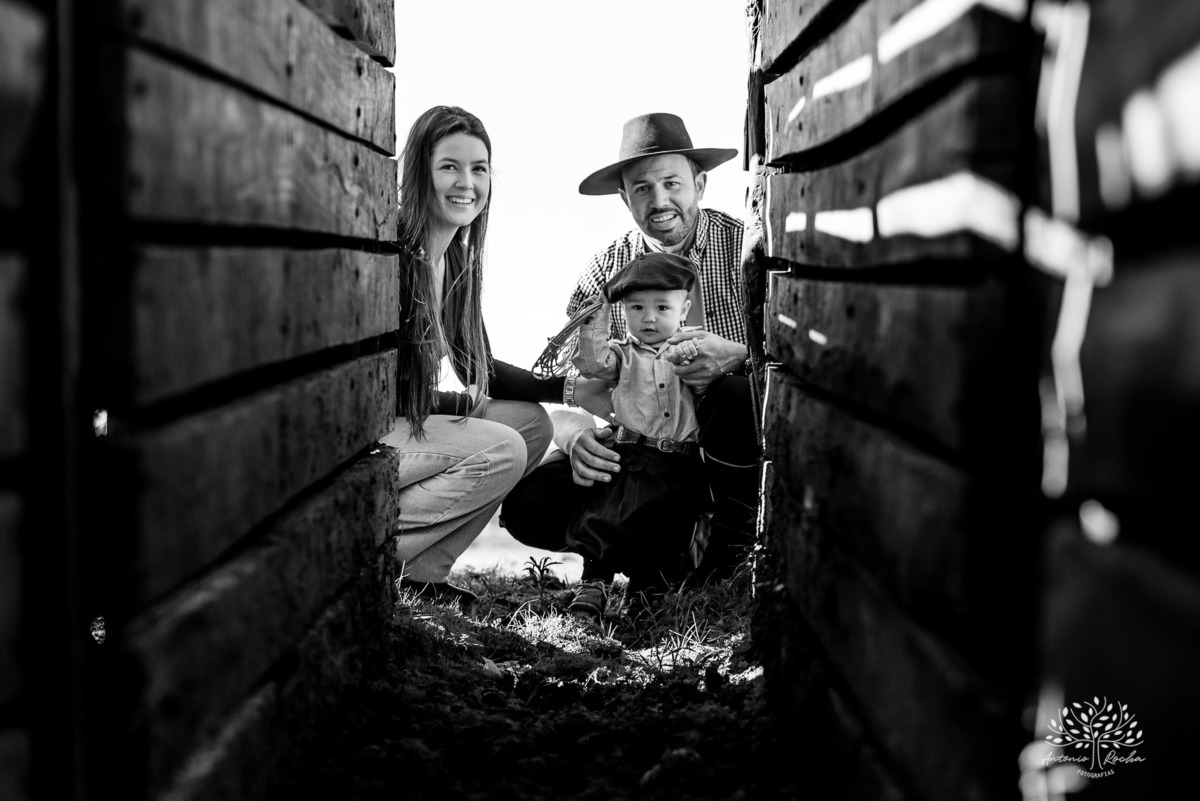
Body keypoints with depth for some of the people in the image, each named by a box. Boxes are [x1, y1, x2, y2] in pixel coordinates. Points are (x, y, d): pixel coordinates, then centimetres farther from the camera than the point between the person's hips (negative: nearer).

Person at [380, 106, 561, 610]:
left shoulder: (456, 257, 8)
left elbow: (482, 370, 13)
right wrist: (466, 405, -12)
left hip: (400, 421, 9)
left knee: (531, 422, 0)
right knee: (501, 451, -20)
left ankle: (420, 571, -2)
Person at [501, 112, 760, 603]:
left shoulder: (745, 247, -4)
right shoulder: (602, 276, 3)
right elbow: (570, 391, -1)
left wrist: (737, 355, -32)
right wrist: (574, 434, -25)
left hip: (735, 445, -2)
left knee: (738, 393, -36)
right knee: (528, 503, -19)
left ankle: (733, 548, -11)